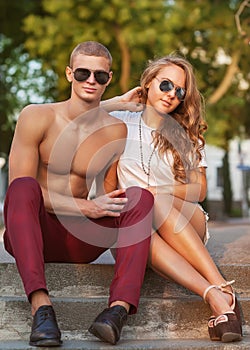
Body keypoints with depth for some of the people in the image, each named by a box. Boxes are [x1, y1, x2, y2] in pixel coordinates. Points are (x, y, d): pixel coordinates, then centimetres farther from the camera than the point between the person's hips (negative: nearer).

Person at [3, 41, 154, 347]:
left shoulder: (116, 131, 4)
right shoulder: (36, 117, -5)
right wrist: (85, 207, -20)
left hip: (80, 241, 3)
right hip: (33, 233, -2)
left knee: (140, 196, -20)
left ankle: (120, 307, -41)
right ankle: (40, 305, -47)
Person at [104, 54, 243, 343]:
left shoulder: (186, 135, 16)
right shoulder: (121, 123, 14)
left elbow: (199, 190, 10)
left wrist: (160, 192, -9)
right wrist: (120, 102, 9)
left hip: (186, 225, 1)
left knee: (155, 203, -36)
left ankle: (223, 290, -45)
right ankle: (215, 296, -51)